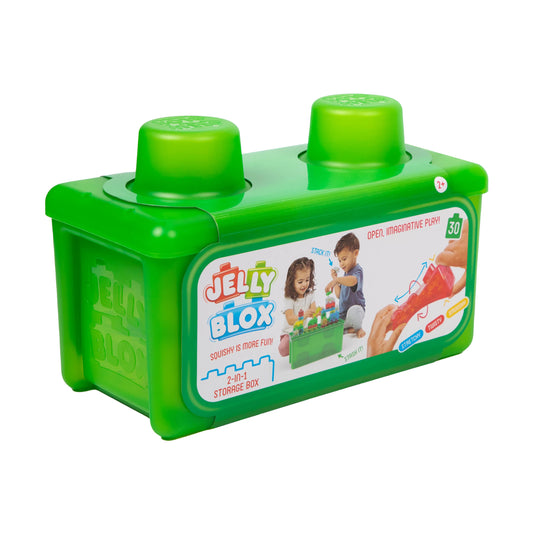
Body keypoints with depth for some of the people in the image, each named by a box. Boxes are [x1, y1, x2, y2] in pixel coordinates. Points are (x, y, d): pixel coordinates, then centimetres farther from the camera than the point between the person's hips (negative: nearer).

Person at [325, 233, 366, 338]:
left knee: (353, 311, -44)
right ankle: (350, 329, 1)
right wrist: (335, 278, 6)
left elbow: (353, 280, -41)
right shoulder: (346, 273, 16)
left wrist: (336, 280, -58)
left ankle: (358, 329, -11)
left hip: (355, 308, -9)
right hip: (342, 315, 9)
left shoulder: (357, 271, -14)